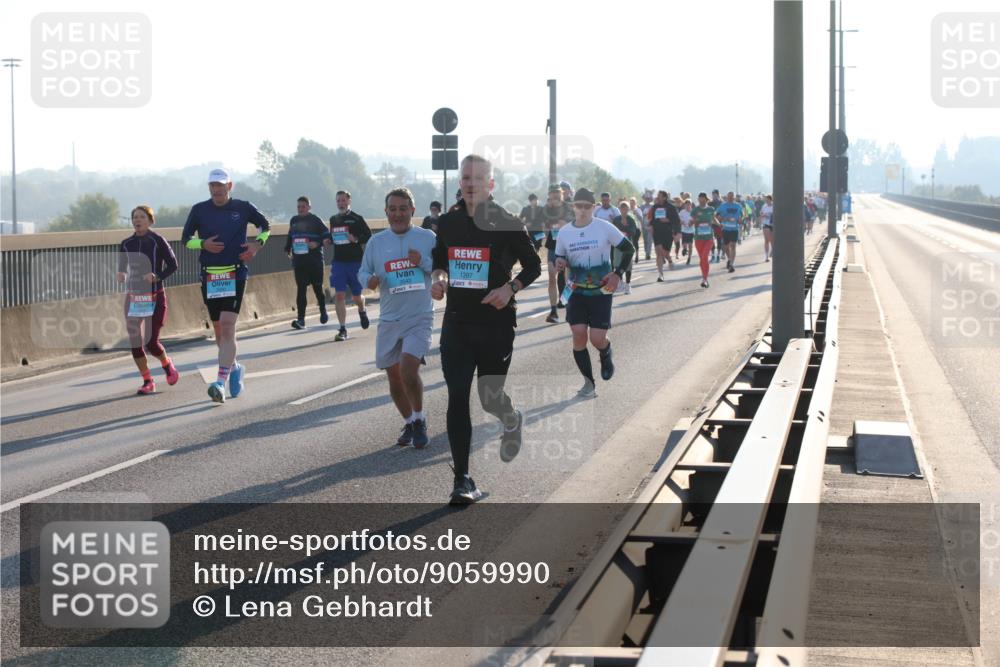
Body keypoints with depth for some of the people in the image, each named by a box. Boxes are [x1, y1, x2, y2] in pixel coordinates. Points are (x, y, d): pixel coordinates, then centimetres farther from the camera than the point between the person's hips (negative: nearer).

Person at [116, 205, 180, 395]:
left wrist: (157, 277, -20)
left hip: (155, 298, -4)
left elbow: (173, 264, -5)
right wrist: (121, 276, -7)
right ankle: (147, 381, 11)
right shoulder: (126, 244, 6)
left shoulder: (157, 241, -7)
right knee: (134, 342, -2)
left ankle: (167, 365, 24)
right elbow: (122, 268, 16)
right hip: (133, 296, 4)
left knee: (152, 343, -8)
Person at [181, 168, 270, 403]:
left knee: (227, 326, -15)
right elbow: (185, 239, 10)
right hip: (209, 276, 3)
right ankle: (234, 367, 36)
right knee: (219, 329, 11)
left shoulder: (243, 208, 2)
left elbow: (265, 225, 18)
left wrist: (258, 243, -1)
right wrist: (203, 244, -9)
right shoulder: (199, 210, 4)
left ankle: (221, 382, -20)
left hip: (235, 275, -3)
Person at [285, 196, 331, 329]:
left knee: (317, 287, 7)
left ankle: (323, 312, 31)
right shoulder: (293, 221, 11)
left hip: (315, 259, -3)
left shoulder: (315, 220, -2)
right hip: (298, 260, 3)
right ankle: (301, 319, -6)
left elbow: (326, 236, -4)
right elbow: (289, 237, 25)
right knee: (301, 289, -4)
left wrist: (318, 244, -19)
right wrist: (287, 250, 17)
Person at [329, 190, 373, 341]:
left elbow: (369, 236, -2)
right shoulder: (333, 219, 11)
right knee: (339, 295, -8)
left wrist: (356, 240, -17)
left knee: (357, 296, 7)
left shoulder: (356, 218, -2)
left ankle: (362, 311, 43)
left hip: (356, 262, -3)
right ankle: (343, 330, -6)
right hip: (338, 262, 3)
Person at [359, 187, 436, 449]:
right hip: (389, 319, 4)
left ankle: (419, 421, 3)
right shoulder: (376, 241, 6)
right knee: (394, 377, 10)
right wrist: (370, 280, -11)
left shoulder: (427, 237, 0)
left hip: (419, 319, -4)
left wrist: (424, 262, -17)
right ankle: (409, 423, 31)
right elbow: (363, 272, 12)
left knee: (409, 371, -20)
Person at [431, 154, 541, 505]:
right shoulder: (448, 222, 5)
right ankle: (462, 479, -1)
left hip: (497, 321, -3)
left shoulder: (506, 223, -6)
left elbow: (533, 265, 1)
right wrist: (439, 278, -3)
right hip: (457, 321, 3)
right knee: (457, 398, -5)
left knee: (490, 396, 6)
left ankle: (511, 420, 45)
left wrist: (511, 288, -16)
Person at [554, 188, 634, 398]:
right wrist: (559, 263, -11)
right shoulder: (565, 233, 2)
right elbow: (559, 258, 14)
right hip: (577, 292, 3)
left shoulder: (604, 228, -8)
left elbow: (629, 249, -1)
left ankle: (606, 357, 29)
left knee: (597, 339, -9)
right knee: (578, 334, -9)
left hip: (601, 292, -3)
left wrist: (618, 274, -12)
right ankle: (588, 383, 4)